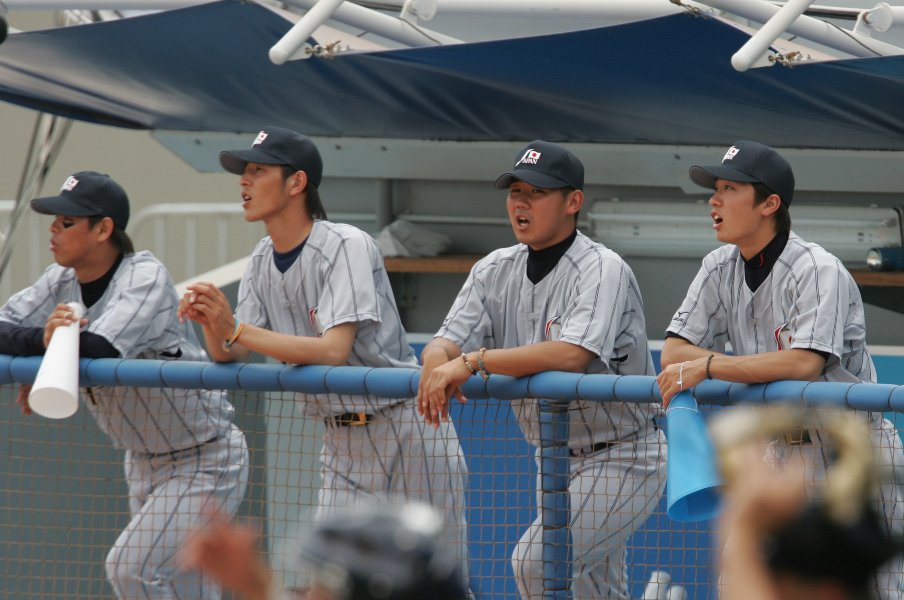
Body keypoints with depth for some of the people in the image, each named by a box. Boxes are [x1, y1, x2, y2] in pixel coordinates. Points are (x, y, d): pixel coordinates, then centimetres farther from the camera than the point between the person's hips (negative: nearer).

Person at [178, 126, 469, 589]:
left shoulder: (347, 247, -17)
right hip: (342, 442, 7)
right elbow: (228, 355, 2)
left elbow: (333, 350, -28)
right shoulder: (264, 259, 7)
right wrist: (212, 323, -21)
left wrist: (236, 329, -30)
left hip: (405, 432, -7)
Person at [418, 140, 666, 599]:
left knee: (536, 558, -23)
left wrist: (474, 362, -38)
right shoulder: (496, 271, 4)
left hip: (622, 461, -8)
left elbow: (572, 354, -35)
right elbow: (449, 341, -6)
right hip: (555, 460, 8)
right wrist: (437, 362, -31)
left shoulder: (602, 270, -19)